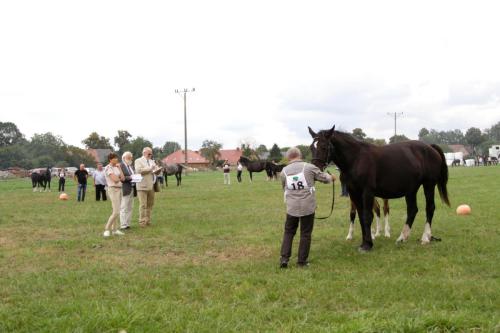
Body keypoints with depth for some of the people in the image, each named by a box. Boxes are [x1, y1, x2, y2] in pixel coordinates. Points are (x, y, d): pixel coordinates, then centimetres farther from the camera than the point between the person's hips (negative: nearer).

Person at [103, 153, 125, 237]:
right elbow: (115, 179, -19)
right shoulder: (108, 168, -10)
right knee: (116, 212, -12)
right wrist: (119, 178, 3)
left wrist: (119, 168, 3)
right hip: (113, 190, -8)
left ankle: (115, 229, 15)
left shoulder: (116, 168, 14)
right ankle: (107, 229, -2)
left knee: (117, 212, 9)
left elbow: (123, 178, 4)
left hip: (119, 189, 8)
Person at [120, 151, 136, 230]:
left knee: (130, 208, 10)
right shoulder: (121, 166, -9)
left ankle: (127, 224, 16)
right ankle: (123, 225, -4)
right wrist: (129, 177, -22)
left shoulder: (131, 166, 20)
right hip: (125, 189, -9)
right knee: (124, 208, -6)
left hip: (132, 189, 9)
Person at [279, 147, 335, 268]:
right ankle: (302, 261, 13)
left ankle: (284, 258, 6)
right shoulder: (309, 167, -8)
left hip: (292, 207, 2)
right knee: (305, 234, 8)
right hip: (308, 207, -2)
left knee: (288, 232, 15)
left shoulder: (284, 171, -1)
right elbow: (324, 177, 4)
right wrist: (331, 177, 26)